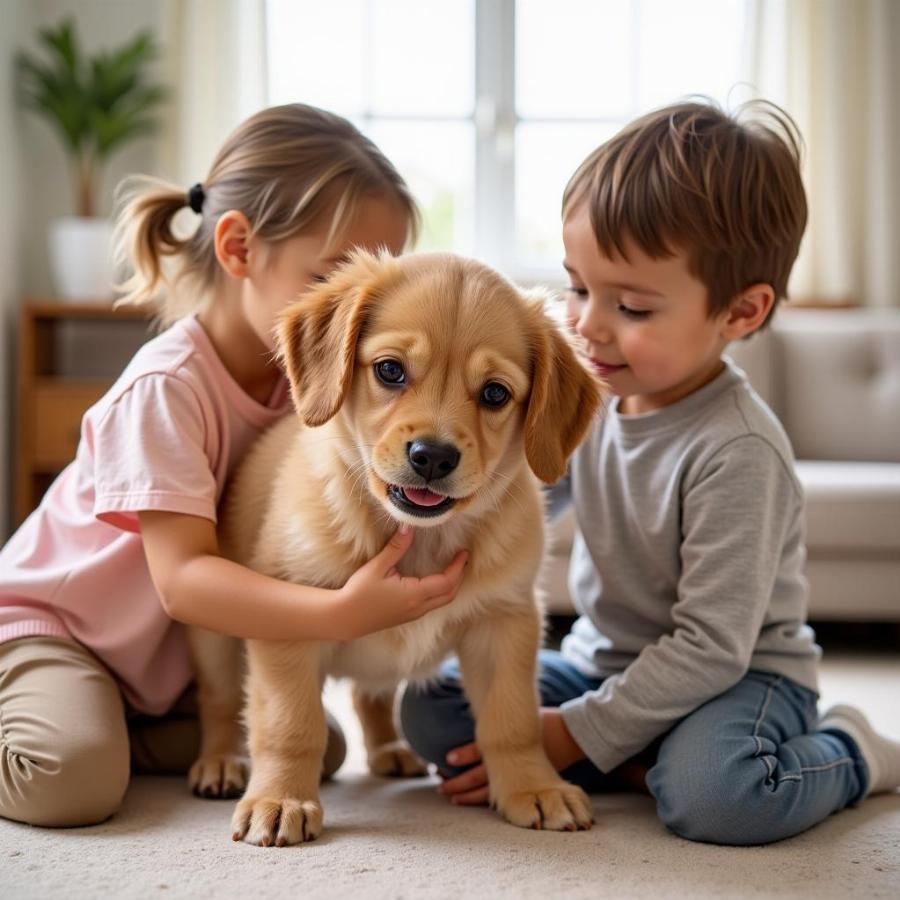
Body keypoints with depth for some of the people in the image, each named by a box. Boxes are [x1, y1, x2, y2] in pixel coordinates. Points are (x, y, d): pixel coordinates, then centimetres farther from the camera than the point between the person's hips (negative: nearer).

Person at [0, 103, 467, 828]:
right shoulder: (167, 388, -28)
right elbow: (182, 577, -35)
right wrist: (339, 613, -47)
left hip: (176, 659, 7)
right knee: (73, 780, -31)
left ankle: (110, 731, 2)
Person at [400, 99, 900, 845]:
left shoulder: (736, 452, -26)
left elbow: (712, 646, -25)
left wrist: (576, 735, -22)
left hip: (739, 674, -6)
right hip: (607, 658, 7)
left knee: (713, 795, -38)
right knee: (430, 710, -8)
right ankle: (643, 757, -9)